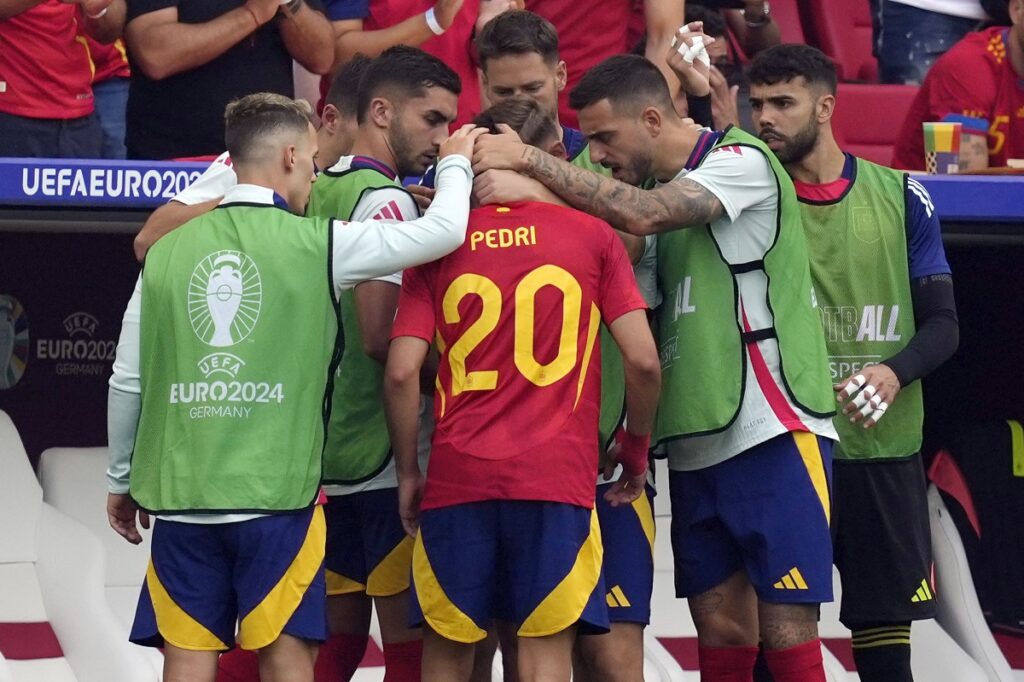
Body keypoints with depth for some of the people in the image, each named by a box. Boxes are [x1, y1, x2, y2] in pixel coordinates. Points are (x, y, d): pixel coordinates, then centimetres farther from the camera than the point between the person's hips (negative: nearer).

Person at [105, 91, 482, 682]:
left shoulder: (168, 253, 7)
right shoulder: (317, 244, -3)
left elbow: (127, 380, 11)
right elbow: (445, 231, -2)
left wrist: (121, 480, 24)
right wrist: (456, 165, 20)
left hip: (179, 493, 3)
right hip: (276, 493, -3)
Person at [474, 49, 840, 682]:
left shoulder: (742, 160, -8)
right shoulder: (668, 186, 17)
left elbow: (642, 214, -23)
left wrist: (530, 160, -19)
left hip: (773, 435, -8)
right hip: (697, 443, 8)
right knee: (721, 630, 6)